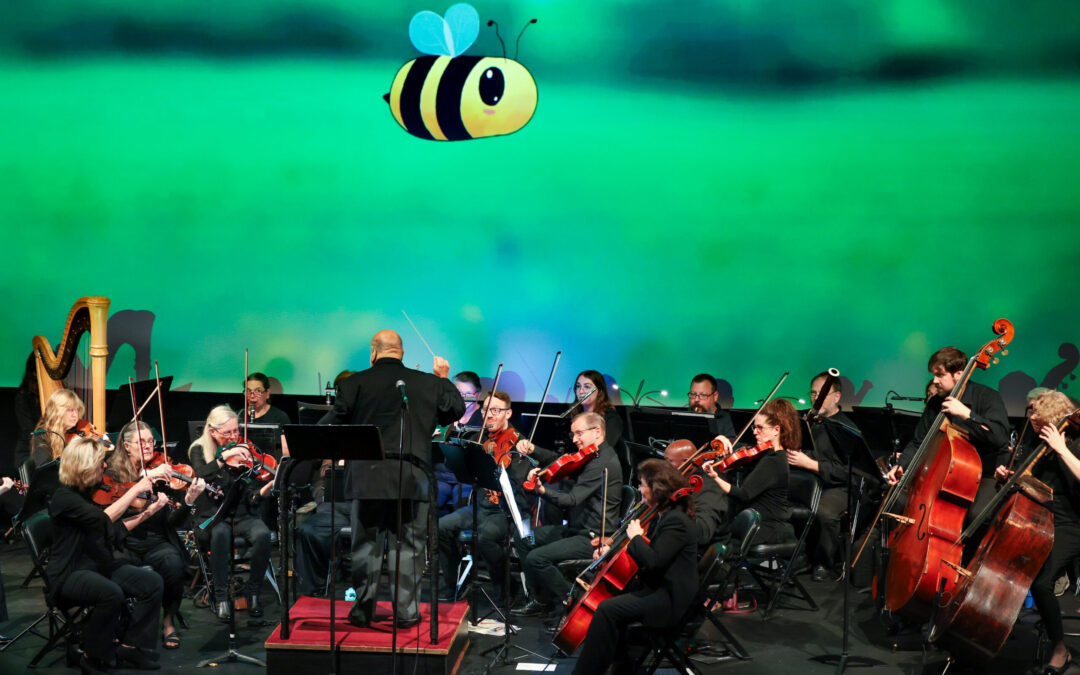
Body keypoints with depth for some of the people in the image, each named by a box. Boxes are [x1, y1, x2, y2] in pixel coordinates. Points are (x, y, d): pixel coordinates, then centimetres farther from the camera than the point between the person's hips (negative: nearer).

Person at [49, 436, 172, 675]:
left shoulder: (92, 493, 9)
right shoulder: (64, 497, -15)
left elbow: (114, 532, 9)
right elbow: (104, 518, -30)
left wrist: (148, 512, -2)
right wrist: (138, 487, -28)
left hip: (99, 565, 8)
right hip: (68, 574, -8)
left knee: (152, 582, -10)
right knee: (111, 593, -35)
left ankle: (132, 646, -1)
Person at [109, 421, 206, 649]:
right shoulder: (114, 472, 3)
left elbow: (173, 522, -3)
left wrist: (189, 500, -24)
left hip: (157, 542, 1)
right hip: (124, 544, -1)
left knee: (173, 564, -31)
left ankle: (168, 621, -6)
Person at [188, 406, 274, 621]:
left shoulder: (244, 452, 6)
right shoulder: (199, 451, 4)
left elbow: (251, 498, -2)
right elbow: (202, 476, -20)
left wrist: (265, 489, -22)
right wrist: (224, 456, -27)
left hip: (241, 516, 2)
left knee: (262, 534, -31)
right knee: (221, 533, -37)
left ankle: (252, 591, -11)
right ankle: (221, 596, -25)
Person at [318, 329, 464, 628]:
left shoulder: (356, 383, -3)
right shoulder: (428, 383, 3)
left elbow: (334, 421, -5)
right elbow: (456, 410, 14)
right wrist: (444, 380, 26)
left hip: (368, 478, 0)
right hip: (413, 480, 1)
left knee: (366, 545, 10)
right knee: (409, 545, 8)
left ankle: (363, 610, 13)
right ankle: (406, 611, 10)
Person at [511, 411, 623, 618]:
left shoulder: (603, 463, -21)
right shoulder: (587, 456, 10)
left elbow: (570, 500, -29)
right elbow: (557, 461, 18)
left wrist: (542, 490, -44)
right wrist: (533, 450, 0)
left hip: (593, 538, -11)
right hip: (577, 529, 11)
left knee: (536, 558, -20)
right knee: (524, 539, 14)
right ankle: (540, 599, 16)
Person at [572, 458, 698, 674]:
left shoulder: (676, 521, -21)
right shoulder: (662, 514, 11)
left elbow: (653, 561, -29)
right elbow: (649, 552, 22)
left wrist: (635, 537, -14)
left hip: (669, 598, -11)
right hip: (655, 585, 11)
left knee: (607, 609, -22)